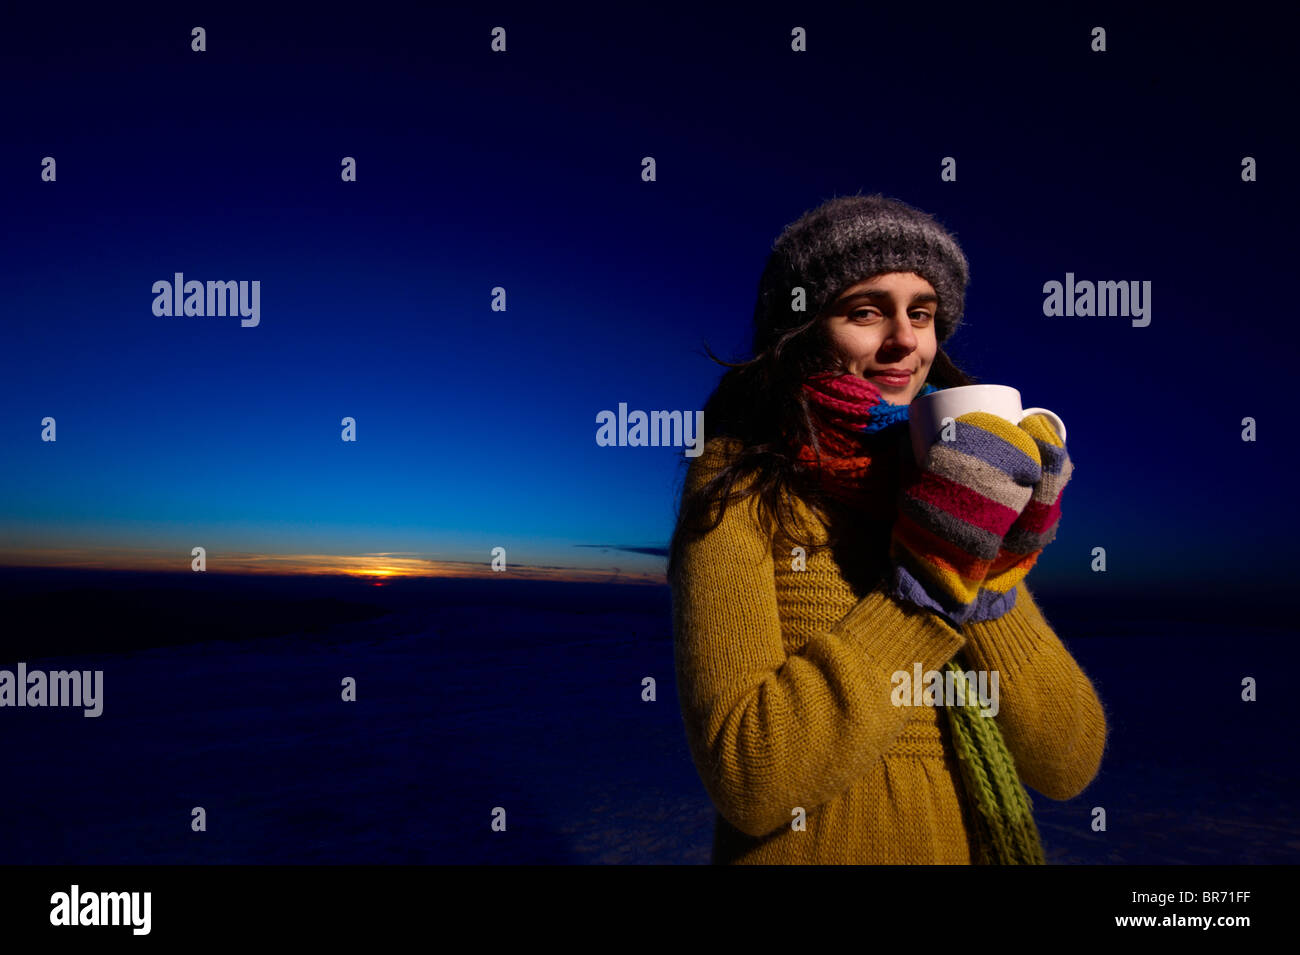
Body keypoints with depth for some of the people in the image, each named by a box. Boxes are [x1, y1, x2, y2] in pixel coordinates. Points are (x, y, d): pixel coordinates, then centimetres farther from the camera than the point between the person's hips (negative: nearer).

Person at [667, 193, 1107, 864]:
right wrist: (929, 581, -24)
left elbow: (1068, 765, -5)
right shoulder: (737, 486, -14)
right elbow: (747, 779, -25)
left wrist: (987, 580, -19)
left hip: (977, 846, 5)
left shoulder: (972, 486, -1)